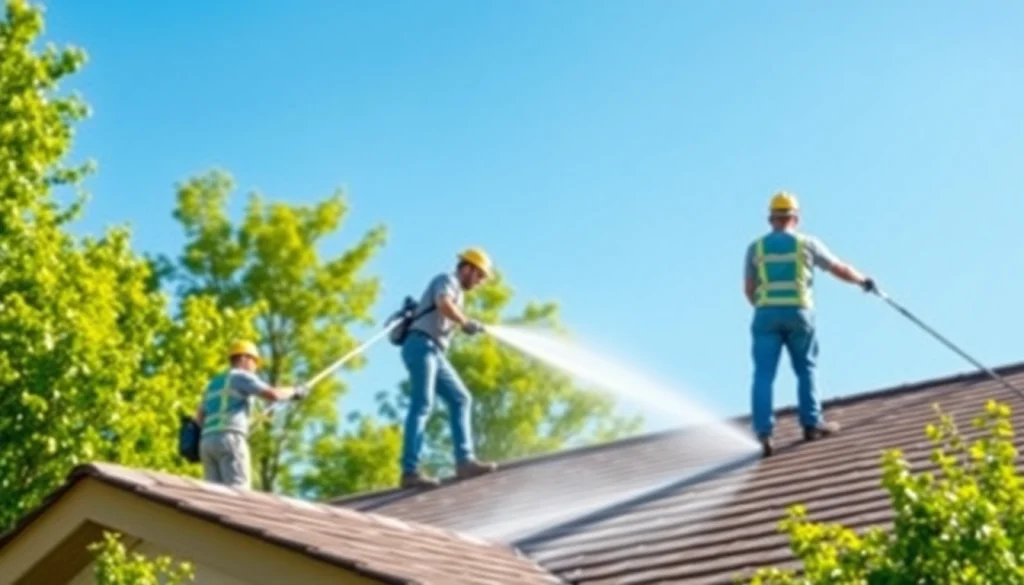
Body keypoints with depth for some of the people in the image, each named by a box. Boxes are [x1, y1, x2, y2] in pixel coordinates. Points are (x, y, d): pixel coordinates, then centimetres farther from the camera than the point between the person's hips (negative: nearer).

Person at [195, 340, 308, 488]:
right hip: (230, 439, -8)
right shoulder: (240, 376, 5)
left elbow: (199, 418, 24)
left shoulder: (214, 384, 29)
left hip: (207, 442, 8)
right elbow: (272, 394, -7)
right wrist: (294, 391, 9)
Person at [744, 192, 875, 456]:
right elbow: (839, 269, 15)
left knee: (764, 373, -2)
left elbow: (748, 289, 11)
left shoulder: (756, 248, 8)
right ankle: (811, 423, 18)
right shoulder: (806, 243, 6)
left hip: (766, 314, 0)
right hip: (799, 313, 0)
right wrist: (863, 280, 33)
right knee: (806, 369, 16)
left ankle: (763, 430, -12)